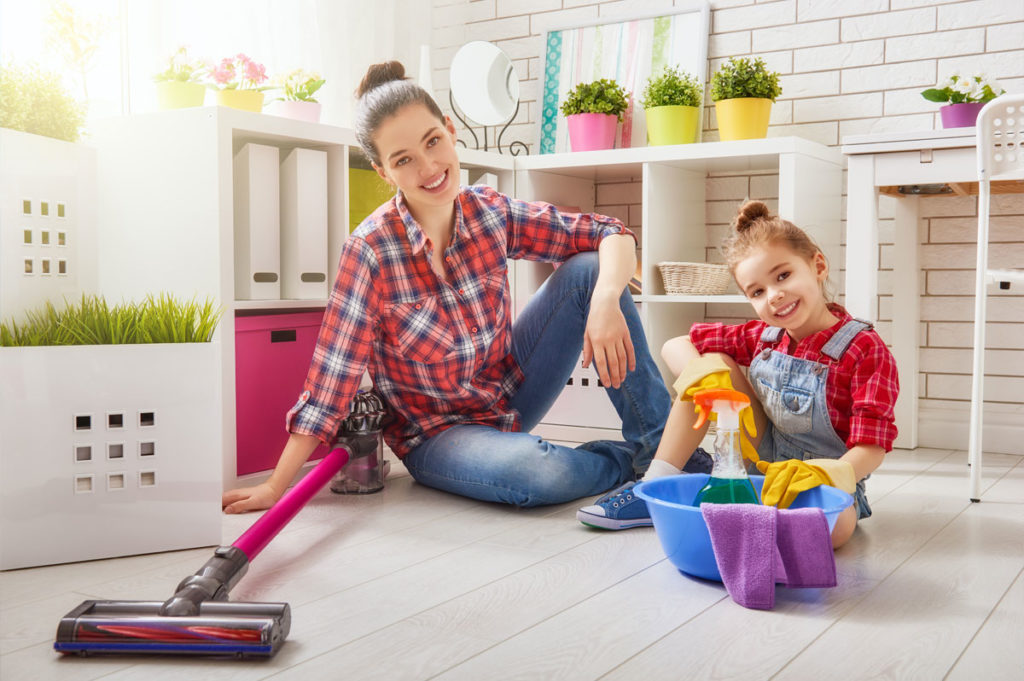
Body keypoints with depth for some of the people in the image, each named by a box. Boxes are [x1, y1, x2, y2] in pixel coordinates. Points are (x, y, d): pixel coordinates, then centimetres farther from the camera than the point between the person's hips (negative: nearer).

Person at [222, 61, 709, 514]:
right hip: (437, 433, -4)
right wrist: (275, 488, -20)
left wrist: (606, 299, -29)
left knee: (589, 268, -14)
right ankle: (628, 461, -3)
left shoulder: (490, 213, -11)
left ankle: (661, 445, -7)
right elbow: (330, 385, -20)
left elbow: (613, 236, -8)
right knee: (536, 472, -37)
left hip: (512, 393, 5)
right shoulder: (370, 252, -22)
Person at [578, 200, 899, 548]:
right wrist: (706, 376, -23)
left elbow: (870, 448, -22)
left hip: (828, 478, -4)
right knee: (711, 361, -12)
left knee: (834, 525, -41)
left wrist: (823, 473, -43)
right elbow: (674, 347, -1)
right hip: (762, 463, 4)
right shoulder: (763, 336, -2)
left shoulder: (865, 350, -17)